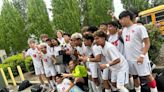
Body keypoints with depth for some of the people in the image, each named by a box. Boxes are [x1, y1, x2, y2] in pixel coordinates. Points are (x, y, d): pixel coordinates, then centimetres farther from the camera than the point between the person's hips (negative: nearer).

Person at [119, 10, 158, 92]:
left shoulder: (139, 27, -10)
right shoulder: (124, 30, 8)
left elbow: (147, 43, -12)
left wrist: (142, 55, -21)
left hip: (140, 58, -6)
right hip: (129, 59, 6)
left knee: (148, 76, 5)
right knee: (134, 76, 17)